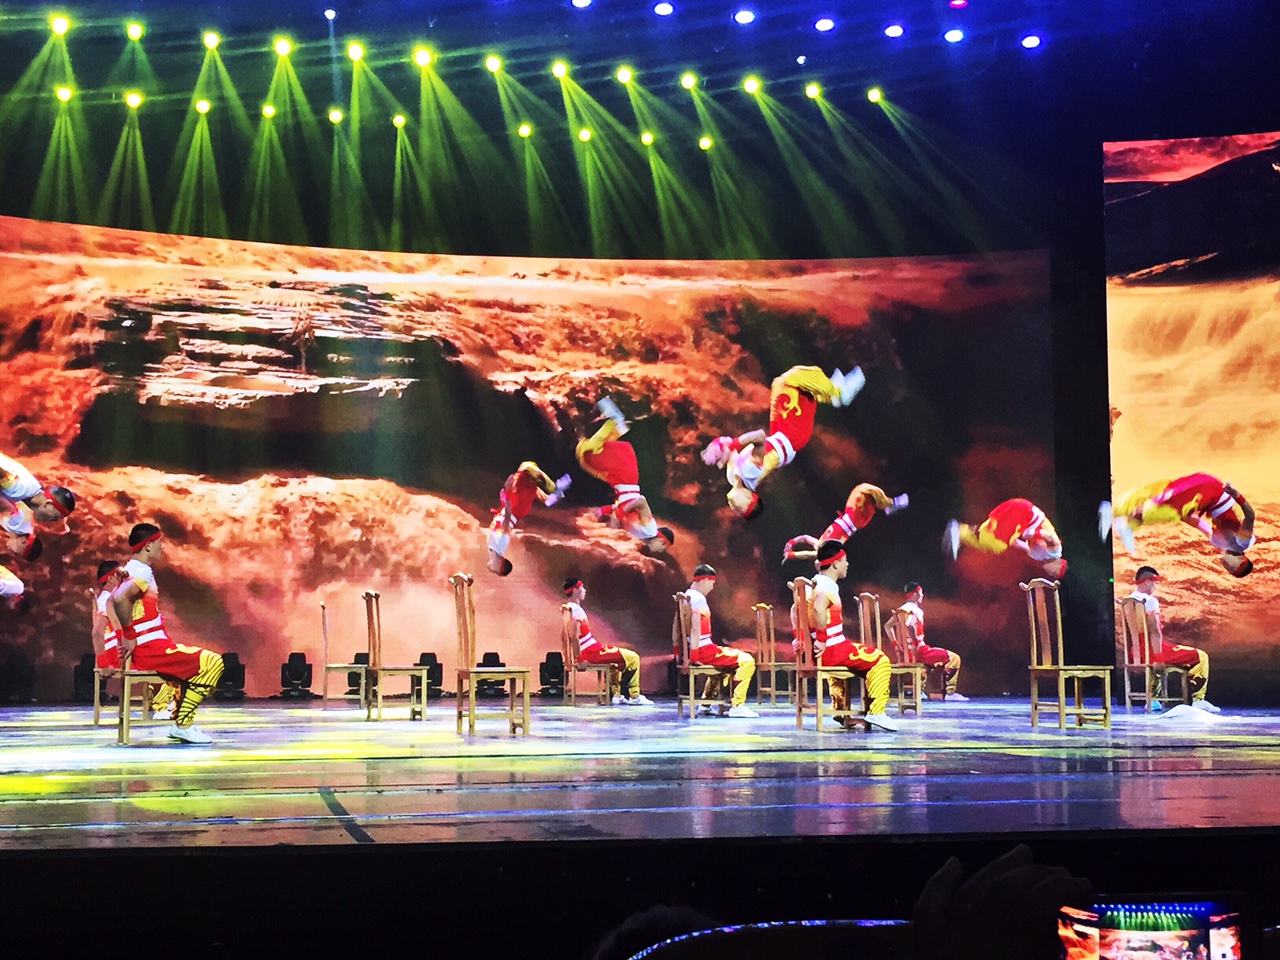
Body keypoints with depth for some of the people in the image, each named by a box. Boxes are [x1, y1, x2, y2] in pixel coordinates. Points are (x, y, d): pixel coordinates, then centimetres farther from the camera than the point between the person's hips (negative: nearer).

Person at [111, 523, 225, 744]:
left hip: (144, 649, 10)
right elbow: (120, 598, -35)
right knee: (212, 663, -12)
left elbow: (115, 598, 30)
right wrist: (128, 637, -25)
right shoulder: (142, 572, -15)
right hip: (150, 650, -10)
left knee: (195, 661, 29)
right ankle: (183, 725, -8)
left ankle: (181, 722, 23)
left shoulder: (132, 570, 15)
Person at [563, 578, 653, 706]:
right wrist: (579, 657, -22)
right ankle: (634, 696, 3)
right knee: (633, 658, -3)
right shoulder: (577, 610, -17)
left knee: (617, 656, 33)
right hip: (592, 652, -11)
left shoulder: (569, 608, 12)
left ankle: (617, 695, 26)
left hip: (589, 650, 11)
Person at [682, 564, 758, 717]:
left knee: (722, 658, 37)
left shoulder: (687, 596, 14)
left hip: (697, 649, 10)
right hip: (703, 650, -10)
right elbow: (695, 628, -23)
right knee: (747, 661, -10)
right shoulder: (698, 598, -15)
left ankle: (706, 703, 34)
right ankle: (736, 706, -13)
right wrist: (694, 656, -24)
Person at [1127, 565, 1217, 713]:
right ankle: (1198, 699, -2)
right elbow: (1154, 631, -22)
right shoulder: (1150, 601, -14)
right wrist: (1158, 654, -19)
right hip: (1152, 650, -8)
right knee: (1200, 657, 1)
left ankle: (1152, 699, 39)